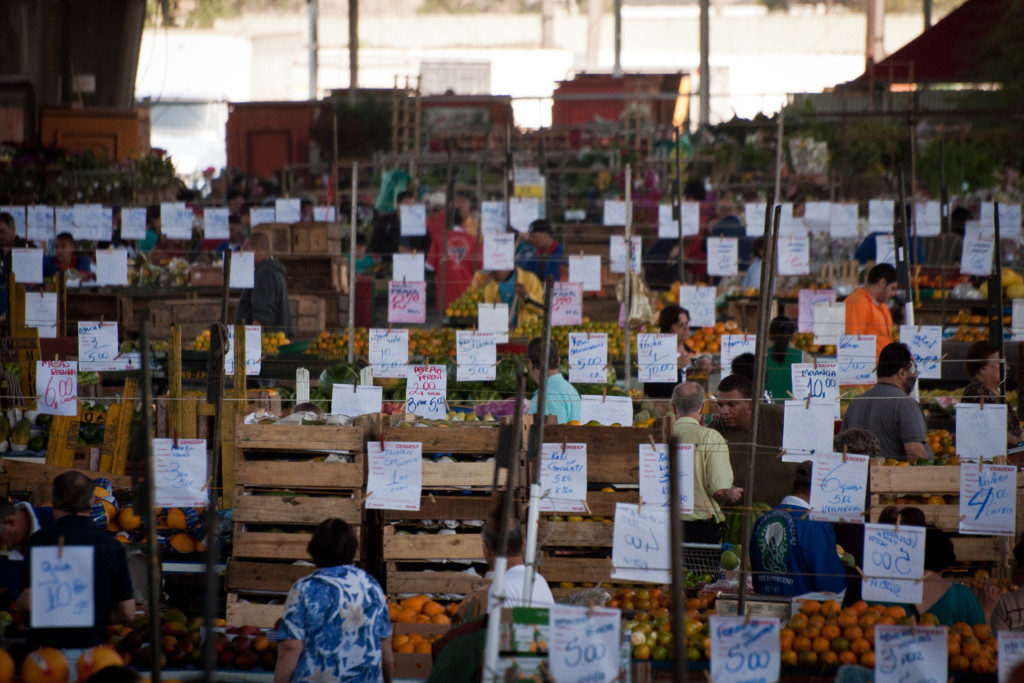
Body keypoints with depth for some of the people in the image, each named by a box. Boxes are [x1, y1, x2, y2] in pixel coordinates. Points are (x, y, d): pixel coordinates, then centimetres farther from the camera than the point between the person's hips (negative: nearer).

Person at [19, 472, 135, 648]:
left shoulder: (43, 539, -6)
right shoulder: (112, 545, 5)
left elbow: (30, 602, -14)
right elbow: (127, 613, 5)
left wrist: (19, 602, 10)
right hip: (94, 643, 3)